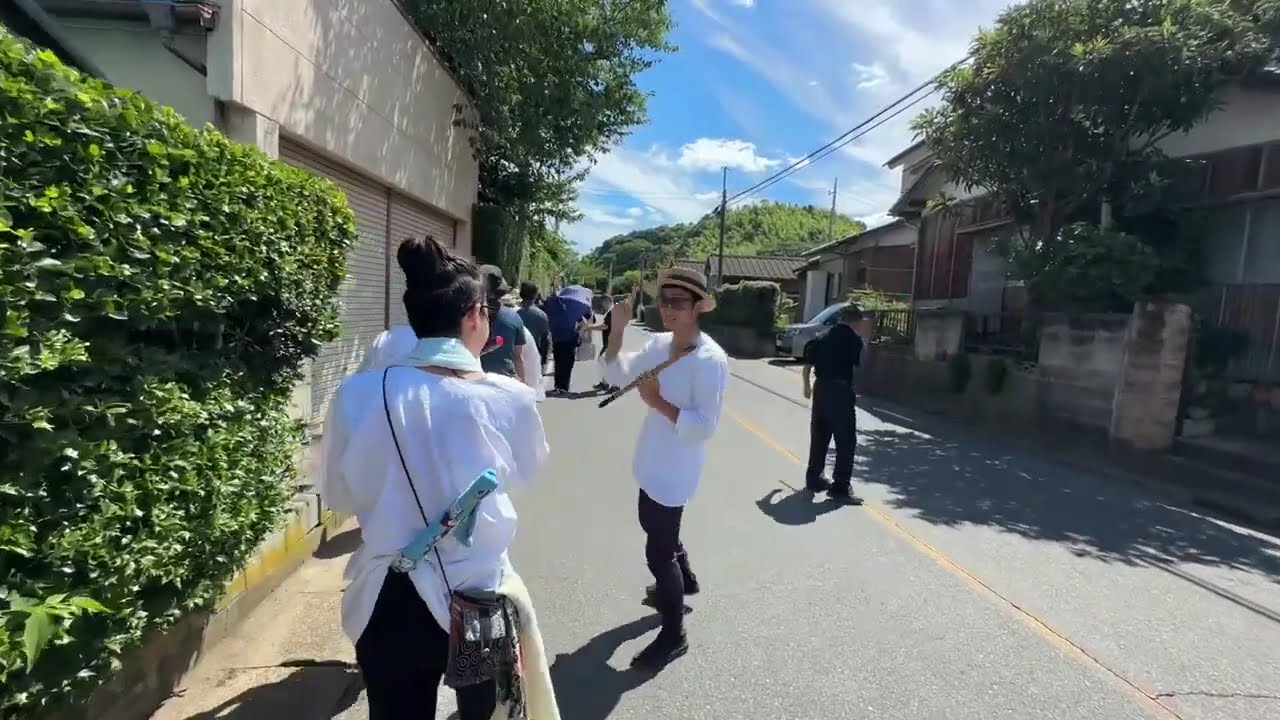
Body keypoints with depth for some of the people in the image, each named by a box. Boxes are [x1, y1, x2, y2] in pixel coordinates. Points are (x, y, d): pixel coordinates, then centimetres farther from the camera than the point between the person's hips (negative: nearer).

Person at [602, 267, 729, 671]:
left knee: (658, 552, 0)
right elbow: (617, 375, 1)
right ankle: (683, 580, 56)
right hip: (653, 462, 9)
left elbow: (705, 425, -25)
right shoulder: (660, 344, -1)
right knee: (653, 527, 29)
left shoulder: (710, 360, -24)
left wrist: (658, 402, -25)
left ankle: (674, 637, 21)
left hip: (674, 470, -9)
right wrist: (618, 329, -10)